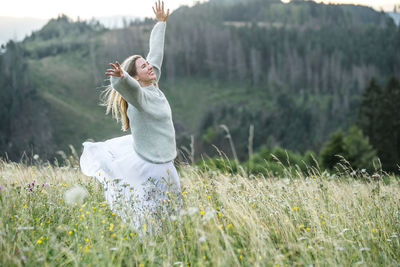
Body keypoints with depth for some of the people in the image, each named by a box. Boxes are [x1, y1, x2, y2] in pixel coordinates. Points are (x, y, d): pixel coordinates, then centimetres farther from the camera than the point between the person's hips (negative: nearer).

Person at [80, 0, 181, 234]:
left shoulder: (153, 87, 2)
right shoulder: (139, 95, -20)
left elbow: (156, 52, 13)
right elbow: (125, 85, -44)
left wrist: (161, 22, 22)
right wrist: (120, 76, -67)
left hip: (162, 162, 9)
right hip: (151, 169, -9)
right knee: (150, 225, 1)